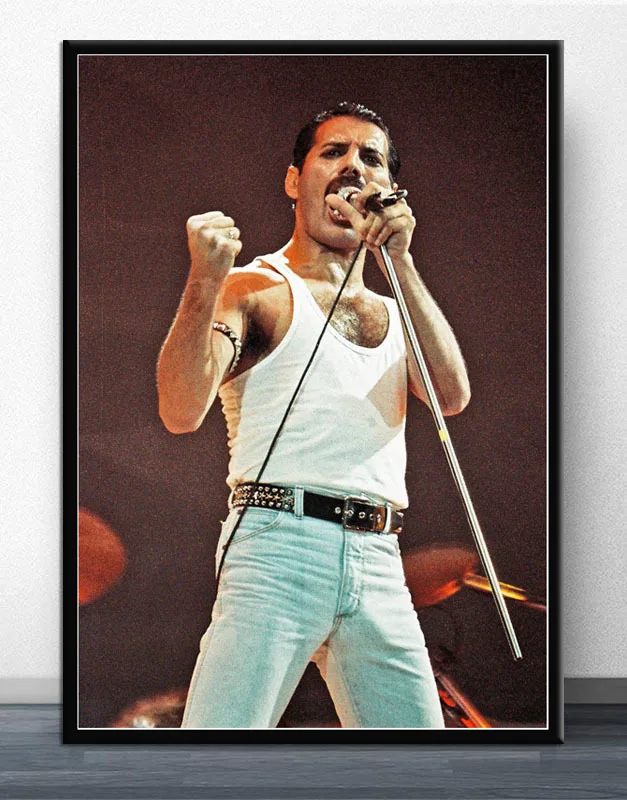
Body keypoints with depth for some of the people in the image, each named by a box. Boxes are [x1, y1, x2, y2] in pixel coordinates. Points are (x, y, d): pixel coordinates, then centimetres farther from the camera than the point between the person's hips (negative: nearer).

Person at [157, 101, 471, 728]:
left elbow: (452, 396, 1)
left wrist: (400, 261, -3)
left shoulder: (392, 311, 23)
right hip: (279, 545, -5)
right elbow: (182, 413, -10)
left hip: (380, 565, 5)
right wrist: (205, 281, -22)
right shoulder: (257, 290, 6)